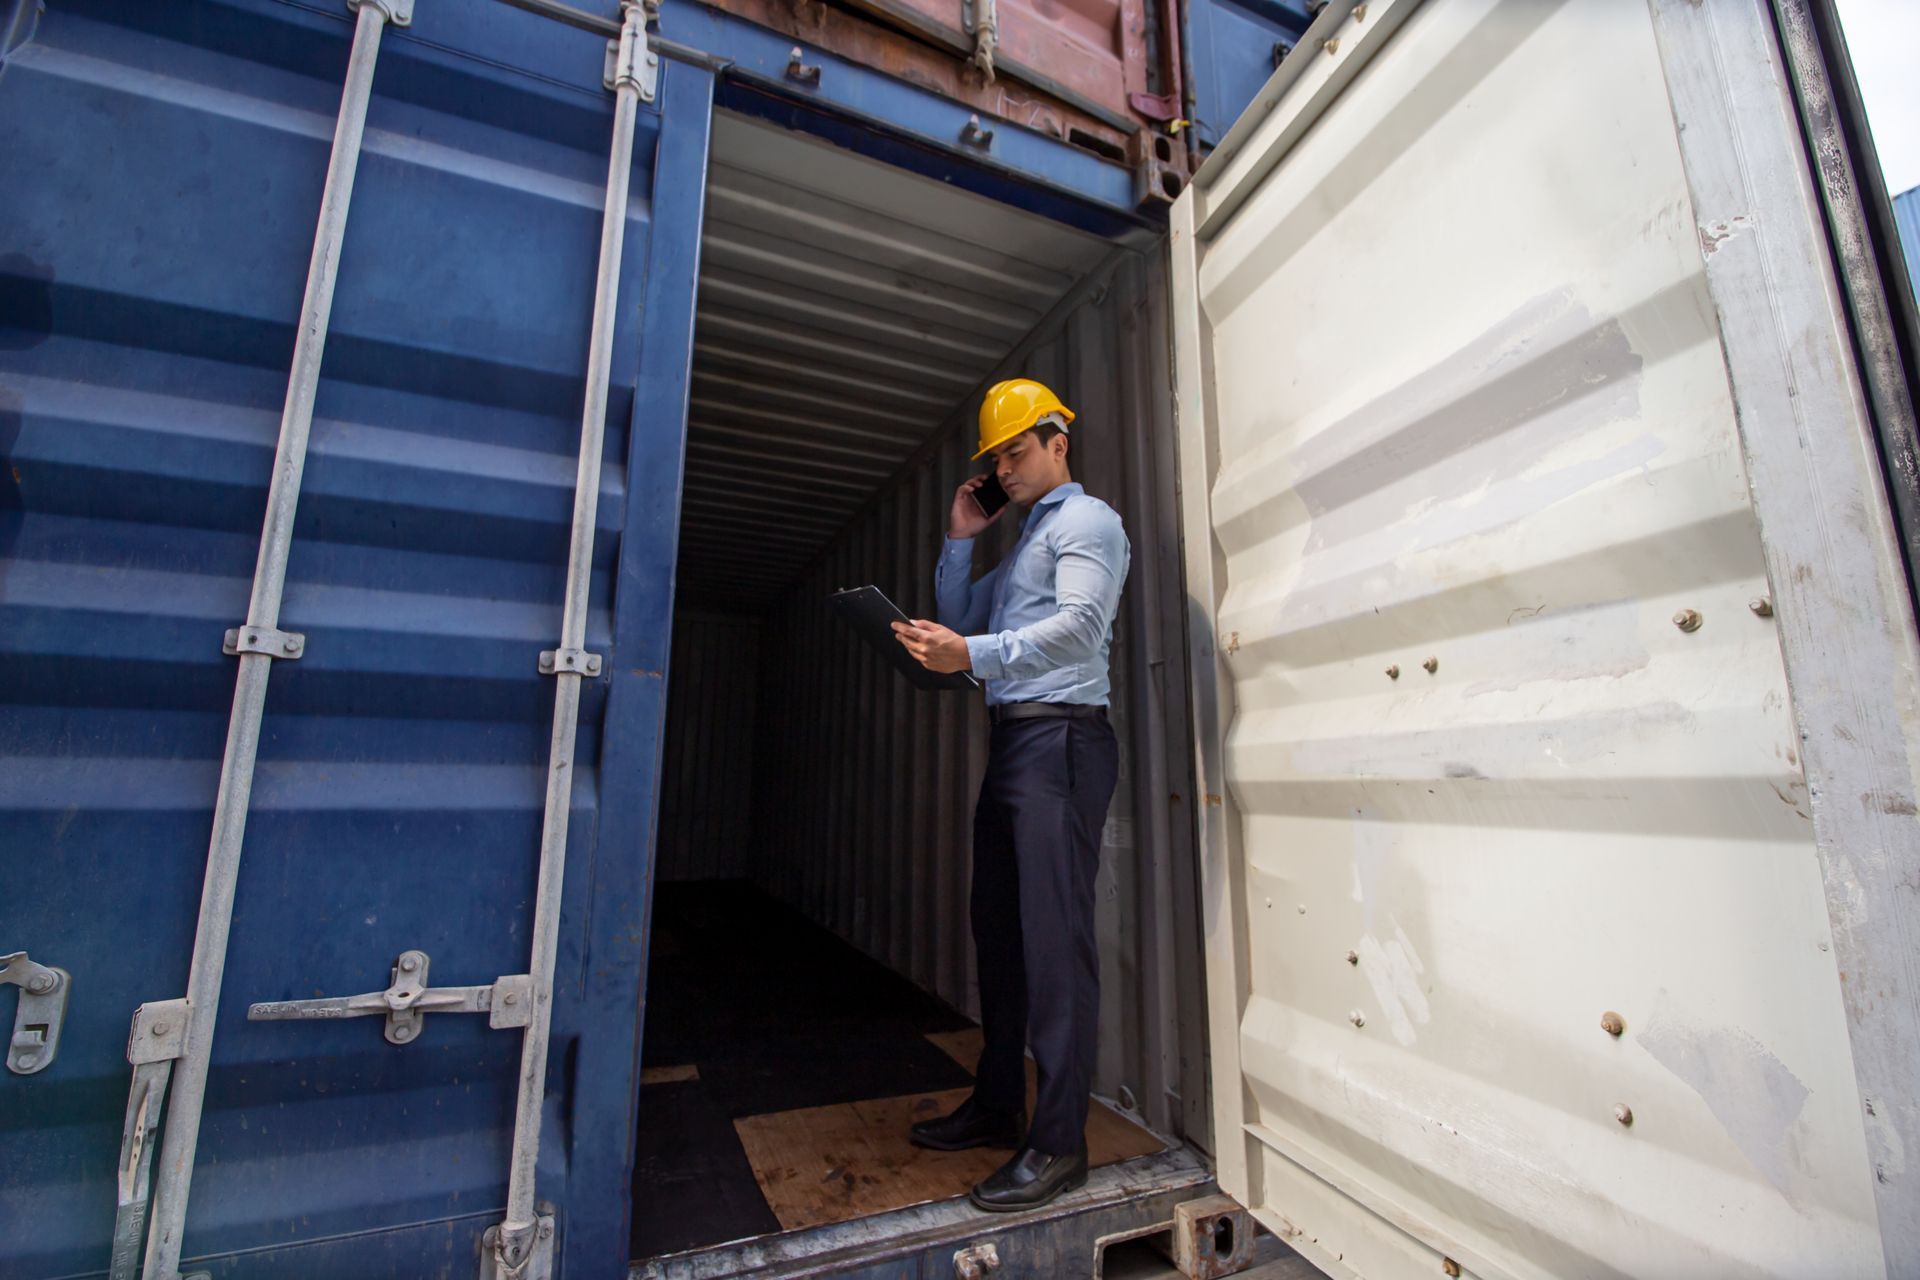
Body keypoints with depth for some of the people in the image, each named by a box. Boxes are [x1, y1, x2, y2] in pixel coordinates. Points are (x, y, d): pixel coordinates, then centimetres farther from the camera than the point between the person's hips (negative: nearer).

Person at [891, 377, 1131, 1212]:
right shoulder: (1023, 542, 27)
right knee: (1000, 931, 12)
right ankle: (997, 1105, 26)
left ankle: (1059, 1142, 4)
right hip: (1012, 742, 9)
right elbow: (958, 616, 25)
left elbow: (1081, 625, -18)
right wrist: (960, 540, 17)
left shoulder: (1086, 519, -1)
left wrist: (972, 655, -29)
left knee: (1054, 938, -7)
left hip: (1060, 738, -9)